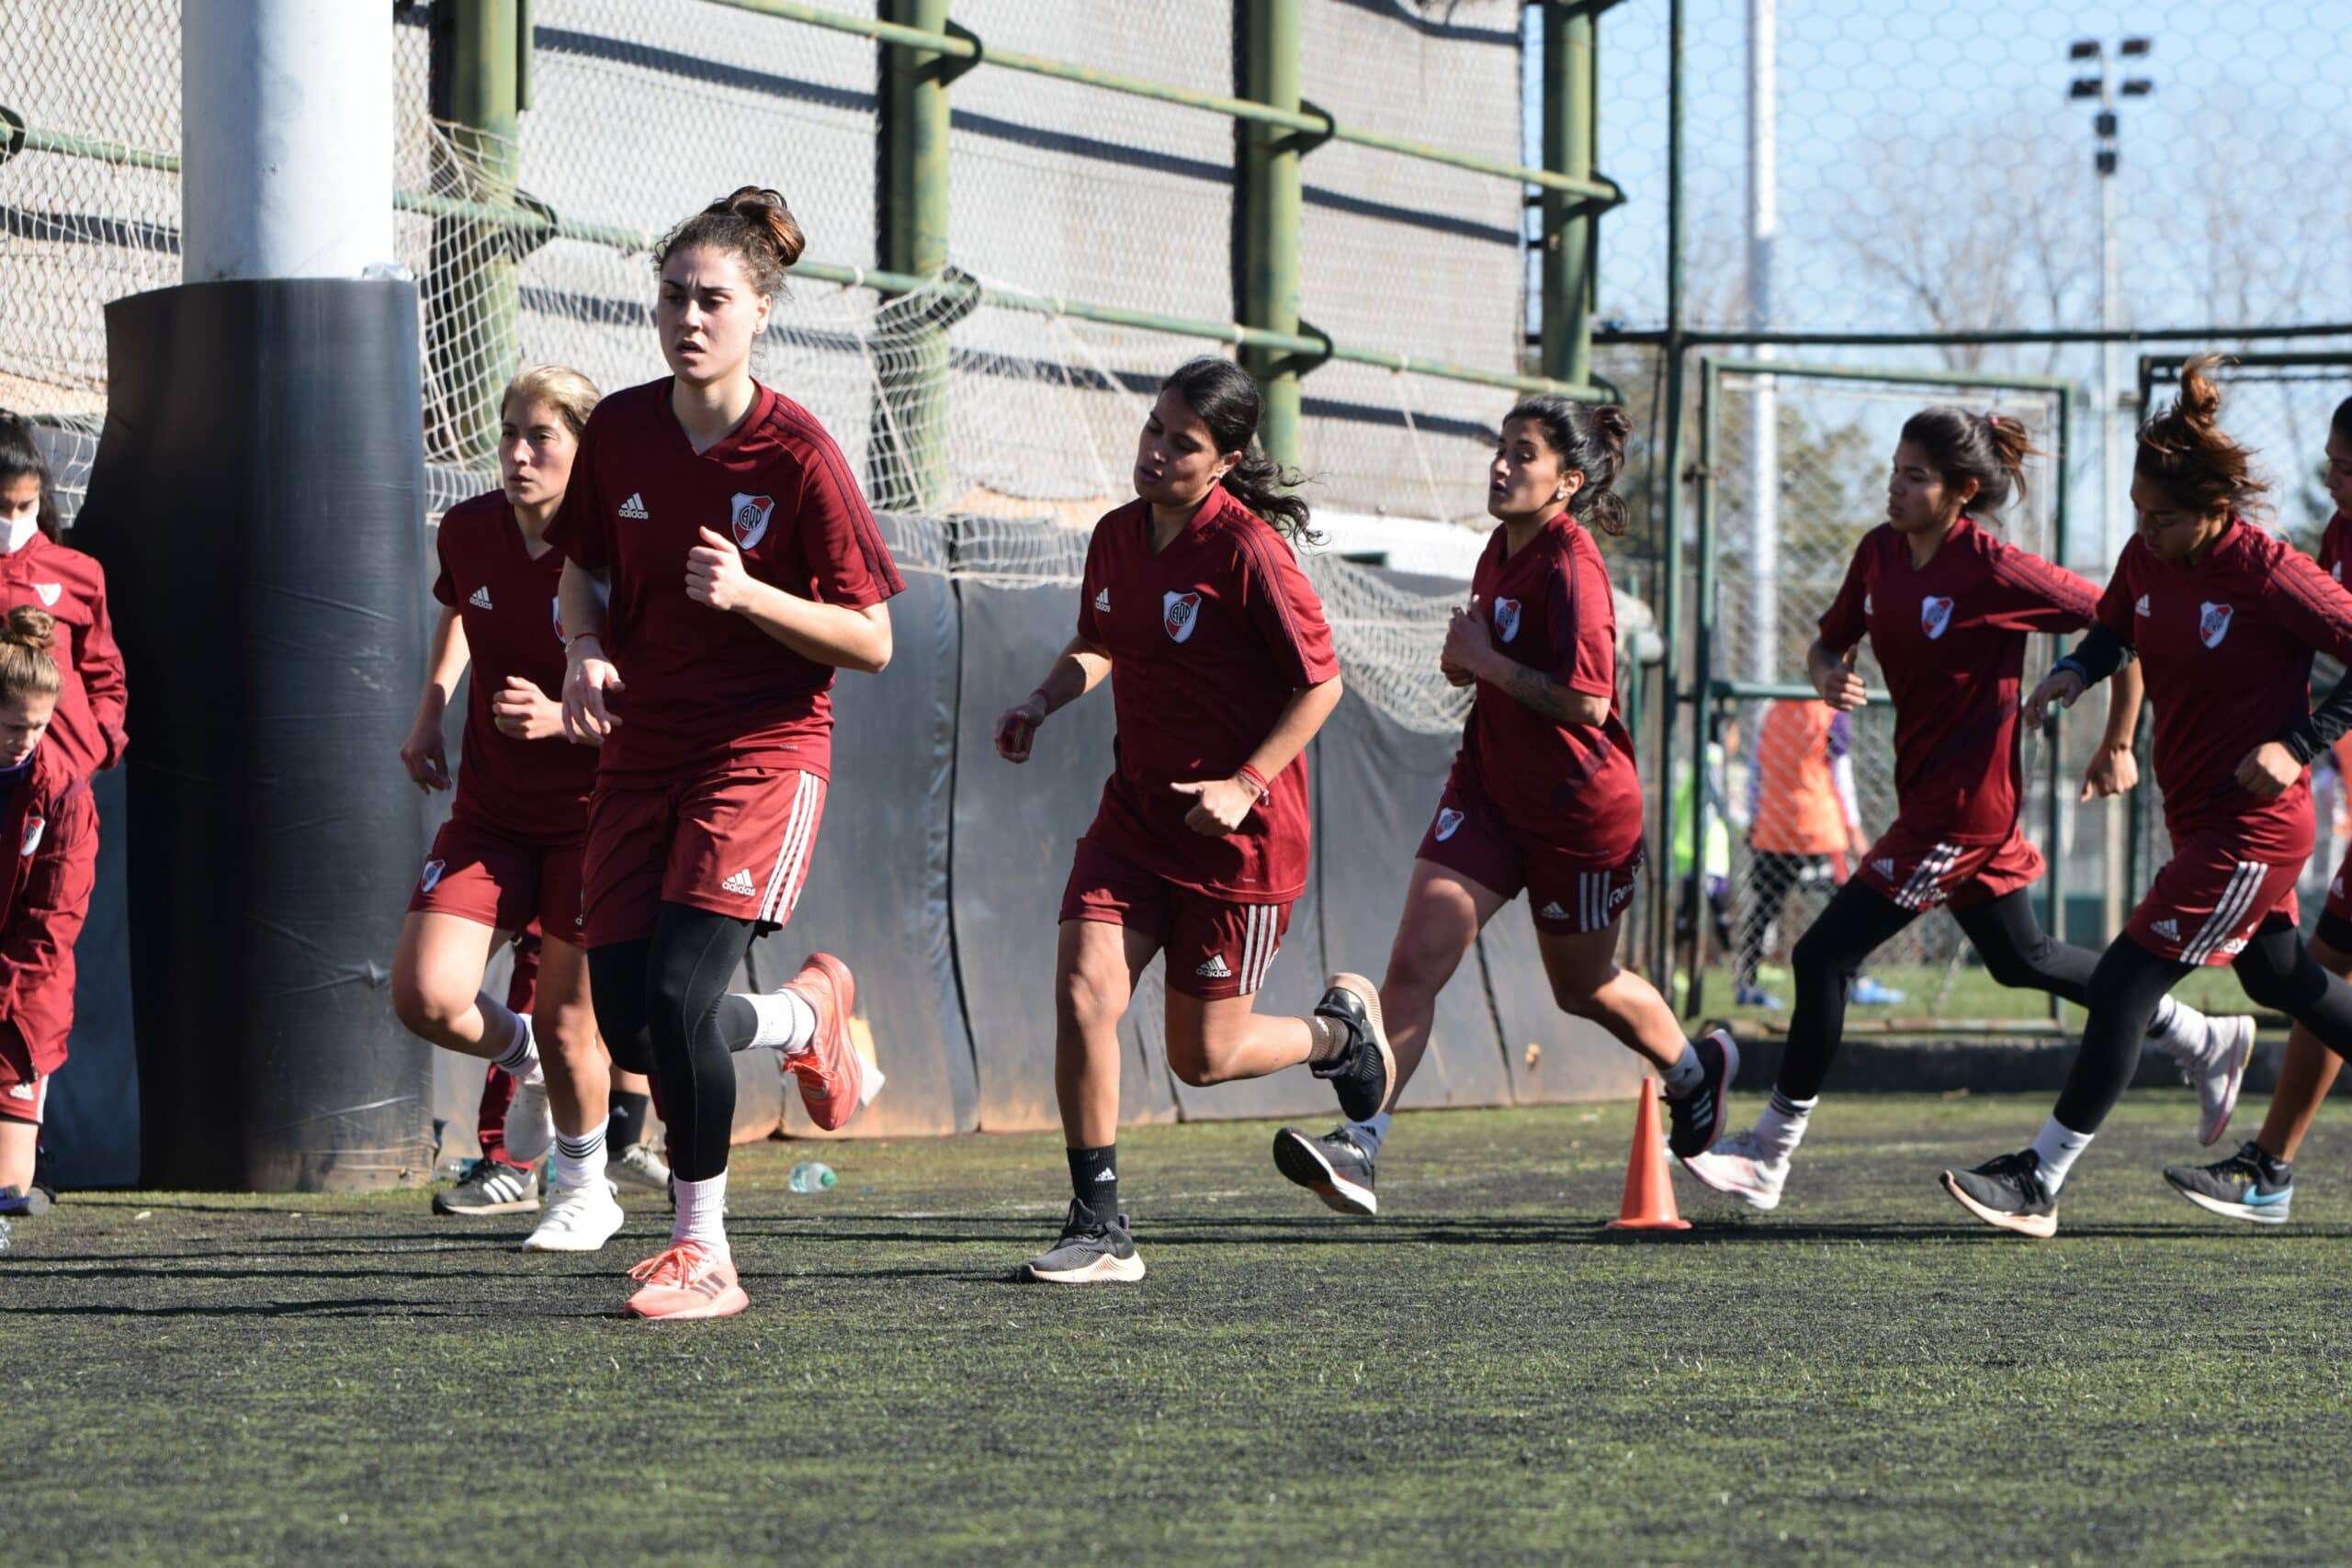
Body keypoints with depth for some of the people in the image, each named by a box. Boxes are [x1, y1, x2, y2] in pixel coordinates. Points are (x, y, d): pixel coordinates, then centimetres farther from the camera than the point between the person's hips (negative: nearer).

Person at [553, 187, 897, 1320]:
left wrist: (748, 595, -24)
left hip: (762, 749, -5)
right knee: (629, 1026, -1)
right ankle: (808, 1016, 31)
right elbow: (582, 568, 17)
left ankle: (704, 1255, -4)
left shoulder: (797, 456, -13)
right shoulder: (619, 431, 1)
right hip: (641, 751, 5)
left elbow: (871, 642, -10)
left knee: (676, 994, -19)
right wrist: (586, 653, -4)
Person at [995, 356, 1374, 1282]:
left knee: (1204, 1057, 3)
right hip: (1136, 812, 6)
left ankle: (1343, 1031, 35)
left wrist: (1245, 786, -20)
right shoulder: (1117, 536, 4)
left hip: (1237, 828, -6)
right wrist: (1043, 701, 3)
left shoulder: (1247, 550, -16)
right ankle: (1100, 1229, -6)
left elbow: (1320, 684, -11)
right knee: (1081, 991, -13)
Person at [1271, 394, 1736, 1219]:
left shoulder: (1571, 566, -21)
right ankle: (1357, 1148, -18)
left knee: (1584, 988, 15)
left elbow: (1587, 702, -27)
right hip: (1488, 788, 7)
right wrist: (1465, 661, 0)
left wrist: (1486, 660, -21)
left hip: (1578, 811, -6)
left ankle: (1697, 1067, 46)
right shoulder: (1502, 546, 5)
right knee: (1415, 958, -12)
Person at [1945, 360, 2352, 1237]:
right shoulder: (2147, 557, 1)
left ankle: (2039, 1181, -7)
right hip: (2200, 820, 9)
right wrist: (2076, 669, 0)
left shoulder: (2270, 576, -21)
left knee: (2125, 981, -10)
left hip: (2253, 827, -9)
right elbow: (2116, 628, 21)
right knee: (2280, 980, 21)